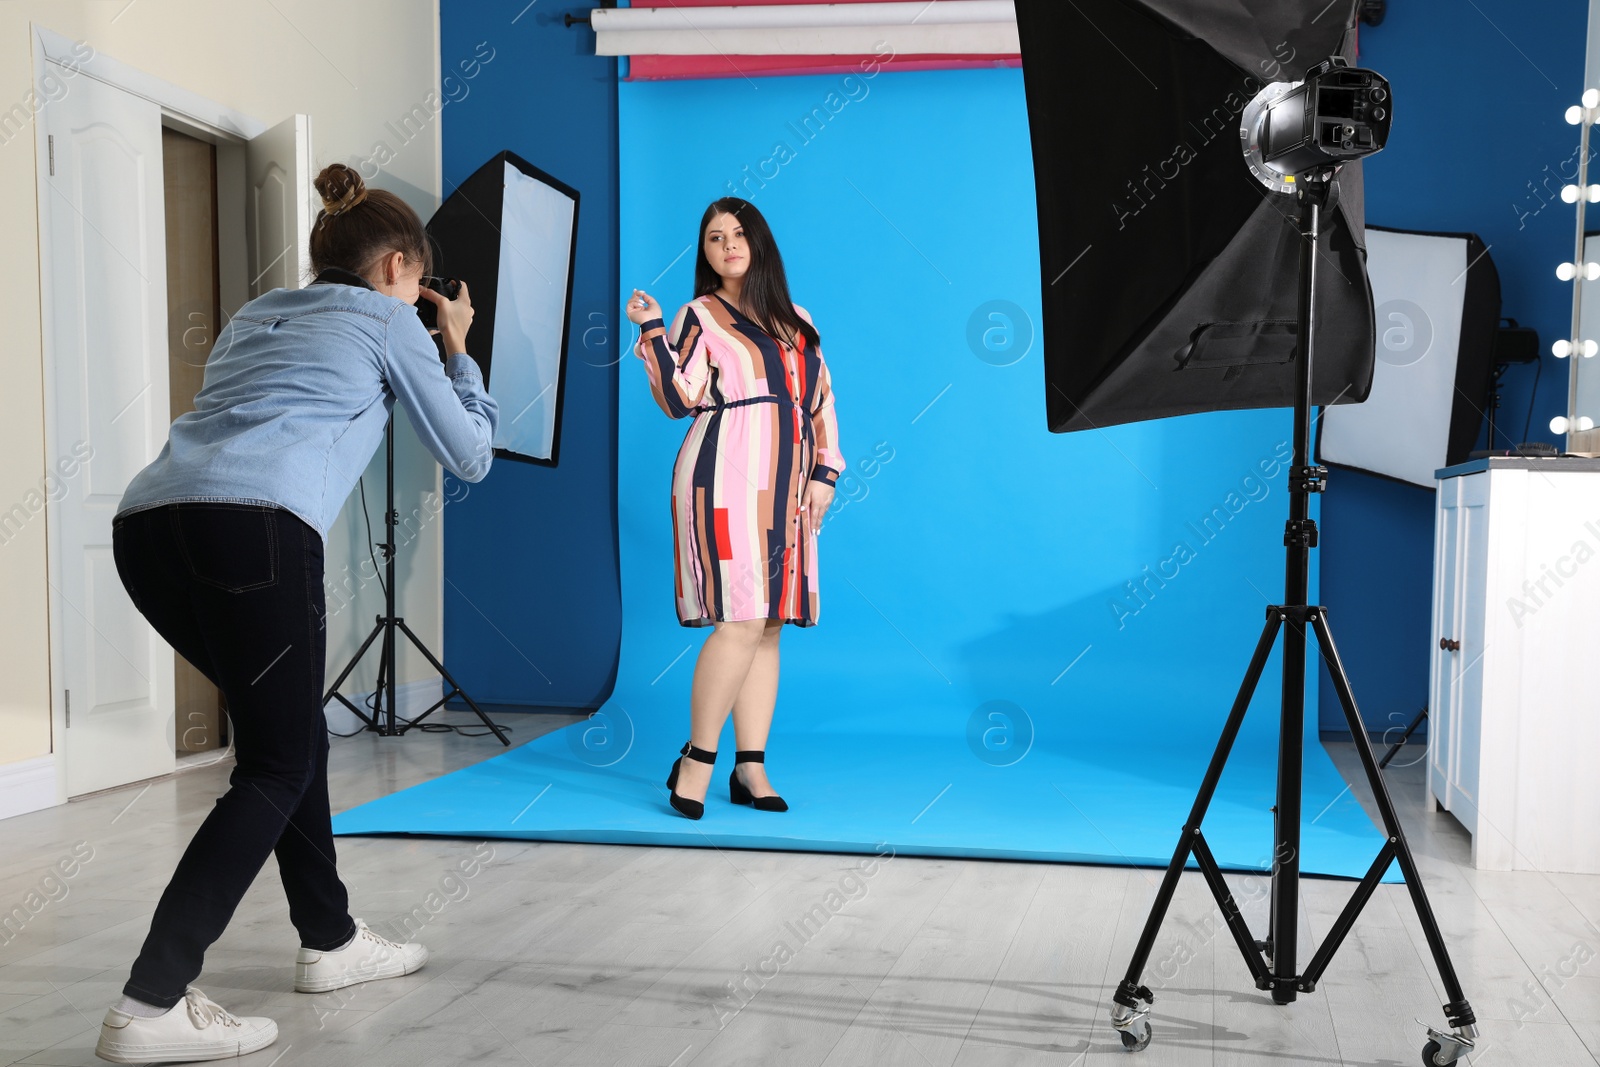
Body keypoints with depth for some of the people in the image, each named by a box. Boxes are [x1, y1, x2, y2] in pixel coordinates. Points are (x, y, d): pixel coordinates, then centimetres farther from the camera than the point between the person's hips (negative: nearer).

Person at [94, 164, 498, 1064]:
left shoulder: (258, 316, 32)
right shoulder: (388, 322, 16)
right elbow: (471, 456, 21)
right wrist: (459, 350, 34)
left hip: (148, 524, 8)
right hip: (251, 528, -7)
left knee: (289, 727, 20)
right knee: (279, 764, 2)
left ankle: (330, 941, 28)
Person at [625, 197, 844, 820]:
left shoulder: (797, 321, 19)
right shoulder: (700, 316, 4)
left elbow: (822, 401, 17)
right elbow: (679, 401, -7)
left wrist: (824, 472, 7)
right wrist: (651, 332, -13)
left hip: (785, 489, 6)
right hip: (726, 480, -6)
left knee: (769, 625, 4)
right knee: (740, 620, -14)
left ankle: (750, 768, 10)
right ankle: (696, 760, -2)